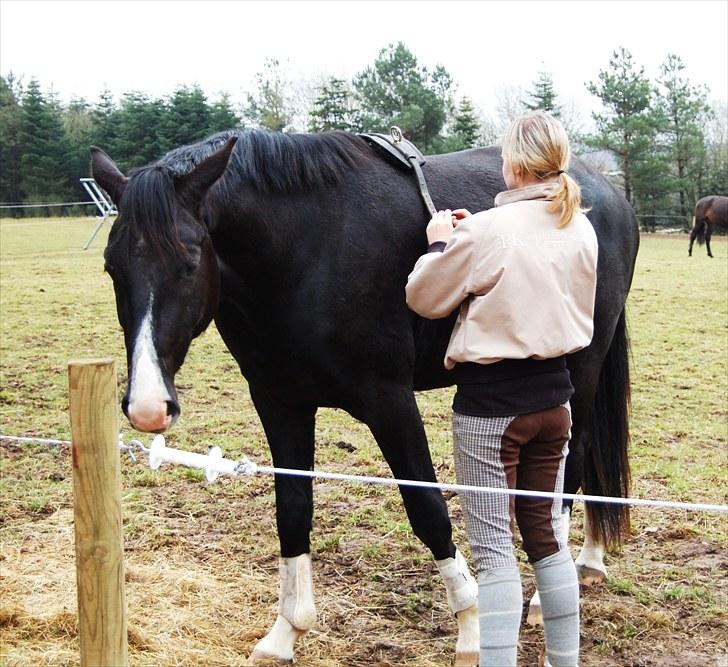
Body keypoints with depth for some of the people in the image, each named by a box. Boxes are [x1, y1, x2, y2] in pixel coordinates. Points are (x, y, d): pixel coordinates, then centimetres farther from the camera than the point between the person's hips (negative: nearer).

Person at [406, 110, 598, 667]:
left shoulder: (486, 231, -16)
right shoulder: (582, 230, 2)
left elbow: (425, 299, -6)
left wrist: (441, 244, 12)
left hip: (490, 400, -6)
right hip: (553, 395, 7)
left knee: (493, 546, 0)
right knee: (546, 535, 18)